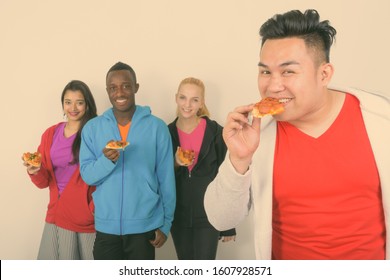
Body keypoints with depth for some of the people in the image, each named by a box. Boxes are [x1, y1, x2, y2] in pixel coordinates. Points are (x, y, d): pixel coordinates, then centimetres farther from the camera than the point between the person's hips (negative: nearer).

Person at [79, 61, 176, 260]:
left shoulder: (156, 126, -5)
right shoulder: (92, 127, 1)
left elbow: (166, 179, -2)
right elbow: (87, 175, -1)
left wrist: (166, 223, -1)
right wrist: (107, 160, -21)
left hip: (145, 225, -1)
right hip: (106, 225, 2)